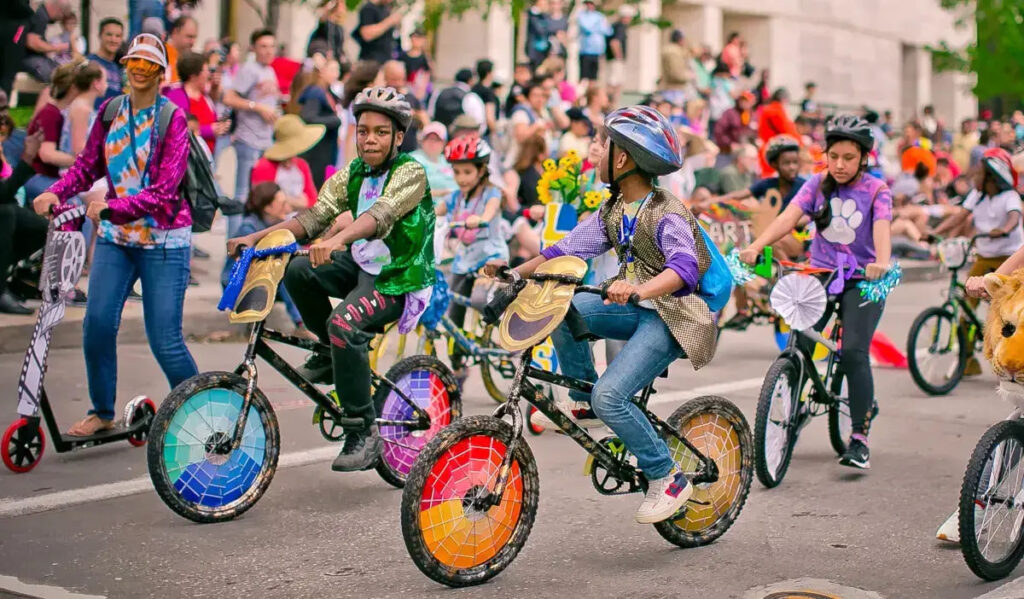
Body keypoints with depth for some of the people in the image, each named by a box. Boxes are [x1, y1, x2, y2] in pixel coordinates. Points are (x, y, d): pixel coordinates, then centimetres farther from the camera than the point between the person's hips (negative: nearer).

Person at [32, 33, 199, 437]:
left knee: (164, 338, -5)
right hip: (115, 236, 4)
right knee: (98, 322, -6)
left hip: (163, 240, -4)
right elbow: (87, 165, 11)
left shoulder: (173, 119, -9)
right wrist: (55, 193, -9)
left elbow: (164, 190, -17)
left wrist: (112, 207, -28)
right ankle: (102, 412, 13)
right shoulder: (110, 112, 7)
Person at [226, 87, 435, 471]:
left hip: (398, 279, -7)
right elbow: (315, 215, -4)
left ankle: (365, 432, -21)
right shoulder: (350, 175, 6)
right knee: (297, 270, -19)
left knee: (344, 323, -32)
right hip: (360, 265, 7)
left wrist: (337, 239, -51)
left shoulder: (410, 172, -14)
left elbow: (382, 213, -32)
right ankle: (333, 353, 4)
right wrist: (259, 236, -18)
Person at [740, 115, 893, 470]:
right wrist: (756, 246, -29)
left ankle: (859, 439, -10)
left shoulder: (877, 191, -2)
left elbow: (881, 228, -20)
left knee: (853, 352, -17)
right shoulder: (817, 185, 4)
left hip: (862, 281, -3)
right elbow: (789, 217, -11)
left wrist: (881, 262, -42)